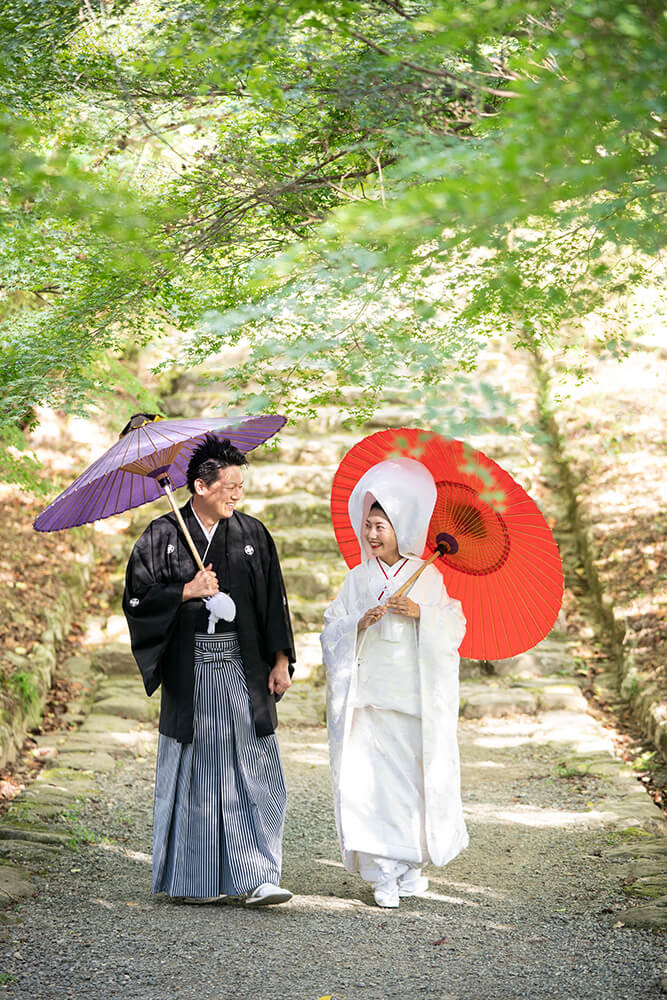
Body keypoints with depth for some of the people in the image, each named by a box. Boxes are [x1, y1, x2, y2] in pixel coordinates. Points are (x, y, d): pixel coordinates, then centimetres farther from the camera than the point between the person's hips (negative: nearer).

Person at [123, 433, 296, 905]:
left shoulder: (253, 534, 8)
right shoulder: (163, 536, 0)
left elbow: (274, 600, 9)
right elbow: (137, 597, -2)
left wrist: (281, 659, 4)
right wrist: (187, 592, -12)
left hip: (244, 667, 2)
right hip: (190, 669, -2)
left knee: (255, 770, -4)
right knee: (195, 770, 4)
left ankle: (258, 877, -2)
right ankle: (194, 879, 15)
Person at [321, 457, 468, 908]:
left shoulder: (427, 576, 6)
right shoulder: (358, 579, 9)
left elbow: (454, 626, 3)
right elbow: (333, 630, 7)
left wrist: (421, 614, -13)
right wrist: (360, 624, -12)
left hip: (414, 693, 0)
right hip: (368, 692, 1)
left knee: (416, 777, 4)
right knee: (370, 778, -8)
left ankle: (411, 866, 22)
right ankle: (384, 874, -4)